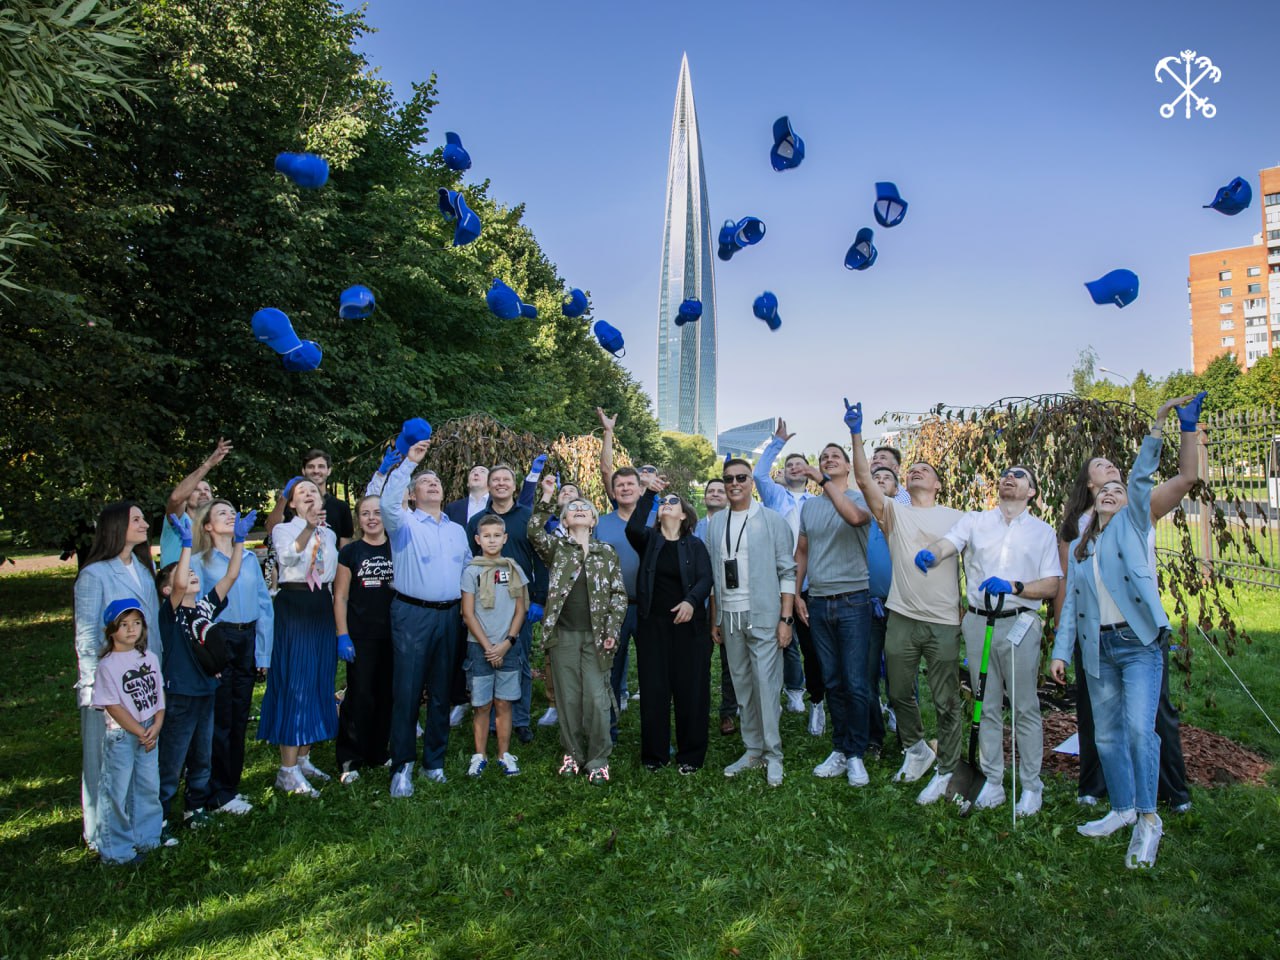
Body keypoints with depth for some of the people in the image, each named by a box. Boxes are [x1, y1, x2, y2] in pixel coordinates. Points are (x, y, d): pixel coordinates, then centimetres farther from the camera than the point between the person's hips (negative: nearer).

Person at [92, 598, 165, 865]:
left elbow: (159, 694, 6)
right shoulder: (107, 665, -12)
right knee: (118, 793, 4)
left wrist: (156, 726, -6)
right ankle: (117, 850, 16)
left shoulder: (149, 658, 4)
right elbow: (112, 706, -14)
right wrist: (139, 732, -14)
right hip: (121, 736, -5)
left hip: (149, 733, 5)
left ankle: (146, 838, 28)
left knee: (149, 787, 13)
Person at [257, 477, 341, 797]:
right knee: (294, 683, -7)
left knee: (318, 683, 9)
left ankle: (304, 759, 20)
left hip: (322, 609, 6)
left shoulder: (329, 535, 14)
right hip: (293, 606, -6)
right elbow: (288, 556, -24)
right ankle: (288, 771, -1)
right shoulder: (283, 529, -1)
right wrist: (309, 527, -40)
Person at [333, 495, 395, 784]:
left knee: (387, 695, 8)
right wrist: (342, 636, -7)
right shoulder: (349, 552, 2)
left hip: (393, 635, 2)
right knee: (360, 696, -2)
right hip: (361, 637, -2)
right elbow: (340, 596, 1)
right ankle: (350, 760, 10)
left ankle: (378, 753, 23)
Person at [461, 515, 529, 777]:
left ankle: (504, 755, 16)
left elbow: (520, 610, 4)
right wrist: (488, 646, -8)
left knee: (504, 703, 7)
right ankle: (480, 755, 16)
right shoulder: (471, 571, -3)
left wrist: (507, 643, -6)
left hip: (508, 646, 2)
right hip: (479, 646, -2)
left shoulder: (515, 570, 4)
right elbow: (468, 614, -4)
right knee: (481, 705, 4)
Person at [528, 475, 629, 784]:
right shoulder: (557, 547, 6)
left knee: (597, 698, -1)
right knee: (568, 698, 7)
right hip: (564, 634, 0)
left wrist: (612, 631, -3)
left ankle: (598, 759, 11)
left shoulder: (607, 552, 8)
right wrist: (547, 497, -21)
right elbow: (535, 533, -14)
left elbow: (619, 594, 6)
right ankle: (573, 753, 22)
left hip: (596, 636, 0)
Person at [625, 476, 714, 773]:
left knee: (690, 689, 2)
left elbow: (705, 579, -6)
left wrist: (691, 601, -25)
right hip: (652, 625, 1)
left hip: (688, 625, -1)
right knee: (654, 689, 4)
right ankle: (655, 754, 16)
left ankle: (691, 755, 14)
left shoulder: (695, 544, 6)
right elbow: (632, 528, -14)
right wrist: (648, 494, -18)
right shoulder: (649, 539, 8)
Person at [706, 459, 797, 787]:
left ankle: (773, 755, 8)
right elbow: (713, 576, 12)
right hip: (729, 617, 4)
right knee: (742, 686, 10)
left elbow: (787, 572, -3)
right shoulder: (715, 524, 10)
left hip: (763, 616, -4)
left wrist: (786, 619, -9)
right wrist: (714, 620, 10)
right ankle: (753, 750, 22)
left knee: (766, 684, -4)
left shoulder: (772, 521, -2)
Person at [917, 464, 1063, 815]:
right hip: (978, 623, 2)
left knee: (1025, 708, 2)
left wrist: (1012, 586, -16)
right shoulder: (975, 521, 10)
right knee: (987, 708, 9)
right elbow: (946, 543, -9)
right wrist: (930, 553, -32)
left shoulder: (1042, 531, 8)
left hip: (1019, 624, -1)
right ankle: (992, 783, 19)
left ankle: (1031, 786, 15)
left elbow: (1051, 586, 1)